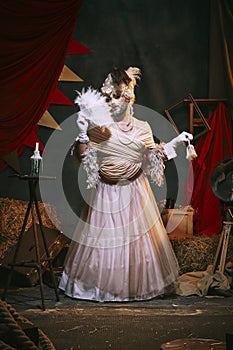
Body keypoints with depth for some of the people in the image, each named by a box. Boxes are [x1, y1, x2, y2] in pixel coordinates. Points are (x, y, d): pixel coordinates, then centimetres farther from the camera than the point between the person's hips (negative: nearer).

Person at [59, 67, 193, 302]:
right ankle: (101, 284, 23)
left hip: (135, 193, 2)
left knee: (138, 238, 10)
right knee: (104, 240, 4)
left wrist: (175, 142, 2)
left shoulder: (141, 129, 1)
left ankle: (137, 284, 27)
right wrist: (82, 133, -21)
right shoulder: (97, 128, -7)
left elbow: (154, 157, 8)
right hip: (107, 194, -2)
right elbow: (82, 156, -10)